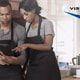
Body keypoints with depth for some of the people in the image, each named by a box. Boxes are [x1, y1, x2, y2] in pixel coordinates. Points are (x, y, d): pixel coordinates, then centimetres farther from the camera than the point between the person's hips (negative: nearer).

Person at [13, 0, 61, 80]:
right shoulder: (27, 24, 10)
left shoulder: (46, 23, -10)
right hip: (32, 65, 6)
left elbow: (48, 46, -17)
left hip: (46, 64, -5)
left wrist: (28, 45, -25)